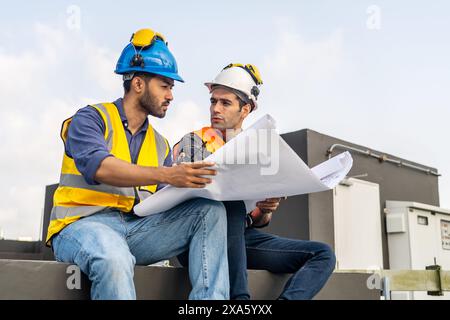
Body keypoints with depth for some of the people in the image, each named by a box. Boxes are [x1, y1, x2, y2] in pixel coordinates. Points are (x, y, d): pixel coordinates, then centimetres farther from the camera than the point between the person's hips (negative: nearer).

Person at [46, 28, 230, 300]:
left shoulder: (160, 145, 19)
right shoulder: (90, 119, 1)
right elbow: (100, 167, -20)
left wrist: (198, 185, -10)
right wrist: (167, 175, -31)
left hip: (137, 227, 6)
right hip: (83, 224, -5)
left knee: (210, 210, -14)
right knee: (115, 259, -41)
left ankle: (209, 298, -25)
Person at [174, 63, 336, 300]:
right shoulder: (193, 142, 9)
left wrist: (265, 212, -6)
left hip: (243, 237, 4)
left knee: (323, 254, -10)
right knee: (231, 205, -36)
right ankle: (239, 297, -35)